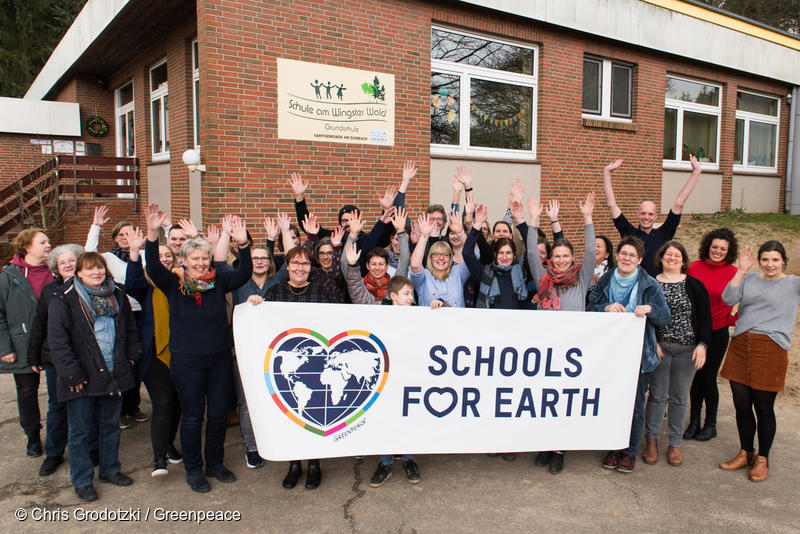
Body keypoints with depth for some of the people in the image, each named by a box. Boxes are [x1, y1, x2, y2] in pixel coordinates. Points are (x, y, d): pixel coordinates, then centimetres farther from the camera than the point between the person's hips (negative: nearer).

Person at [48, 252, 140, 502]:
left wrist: (131, 355, 8)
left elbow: (130, 327, 18)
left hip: (113, 375, 5)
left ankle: (110, 470, 33)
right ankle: (82, 481, 20)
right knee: (80, 431, 5)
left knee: (111, 424, 17)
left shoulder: (116, 295, 7)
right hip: (83, 379, -5)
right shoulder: (64, 301, -10)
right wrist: (72, 375, -16)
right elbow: (57, 342, -13)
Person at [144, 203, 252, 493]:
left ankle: (215, 463, 30)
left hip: (220, 358, 3)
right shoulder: (174, 284, -3)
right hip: (186, 360, -2)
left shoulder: (218, 282, 2)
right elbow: (153, 267, -18)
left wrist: (243, 244, -26)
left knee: (219, 413, 11)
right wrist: (152, 233, -32)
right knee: (192, 415, 5)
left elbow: (244, 274, -11)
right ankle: (193, 469, 23)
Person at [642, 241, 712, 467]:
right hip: (659, 347, 0)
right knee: (657, 395, 2)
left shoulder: (695, 286, 5)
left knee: (680, 397, 6)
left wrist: (702, 345, -7)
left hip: (687, 349, 1)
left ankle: (675, 444, 18)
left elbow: (705, 318, 4)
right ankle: (651, 440, 15)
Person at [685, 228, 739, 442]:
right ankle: (694, 422, 22)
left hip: (717, 332, -2)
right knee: (696, 377, 9)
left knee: (708, 378, 1)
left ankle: (710, 424, 20)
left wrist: (734, 319, -4)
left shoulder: (733, 273, -6)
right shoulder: (694, 267, -1)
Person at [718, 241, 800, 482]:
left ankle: (762, 459, 23)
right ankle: (745, 453, 29)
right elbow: (728, 299, -1)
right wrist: (741, 271, -3)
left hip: (771, 349, -3)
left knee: (764, 408, 4)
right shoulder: (749, 279, 12)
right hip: (740, 345, 3)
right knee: (741, 405, 10)